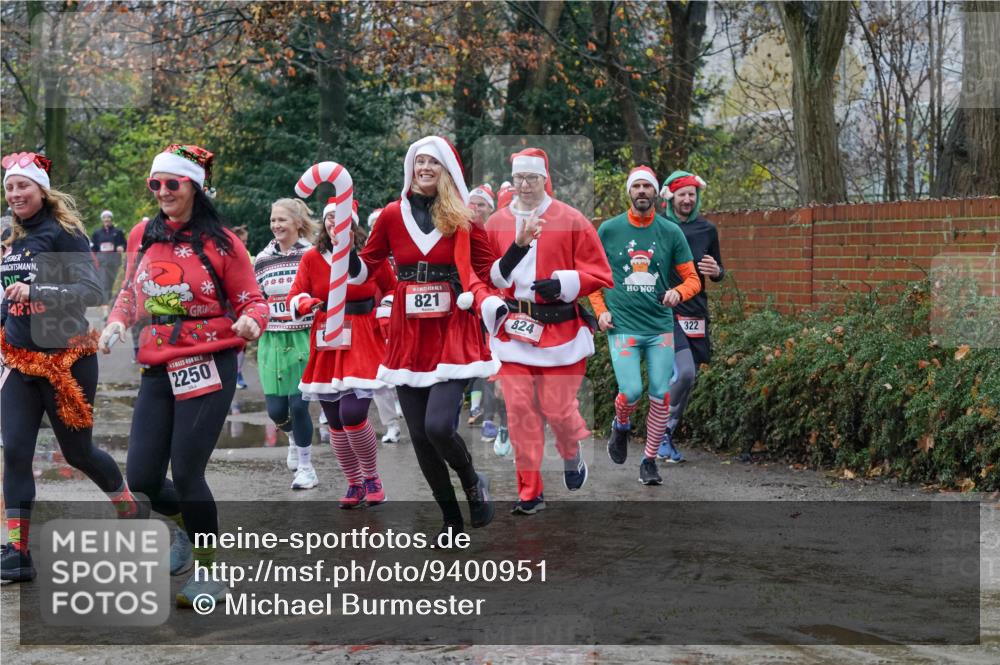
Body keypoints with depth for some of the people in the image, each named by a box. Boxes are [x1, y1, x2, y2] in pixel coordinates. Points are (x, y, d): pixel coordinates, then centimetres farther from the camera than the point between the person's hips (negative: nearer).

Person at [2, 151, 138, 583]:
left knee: (78, 452, 7)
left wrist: (35, 292, -29)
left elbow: (92, 291, -20)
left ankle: (131, 509, 35)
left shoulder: (63, 234, -11)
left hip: (66, 359, -5)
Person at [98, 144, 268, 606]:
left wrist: (251, 321, -23)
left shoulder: (220, 242, -5)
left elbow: (251, 300, 0)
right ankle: (185, 526, 35)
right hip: (157, 371, 5)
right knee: (142, 479, 0)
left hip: (208, 367, -5)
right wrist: (116, 322, 3)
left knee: (186, 474, -8)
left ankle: (209, 572, 13)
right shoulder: (142, 237, 7)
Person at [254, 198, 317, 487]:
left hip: (304, 339, -3)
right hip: (271, 341, 3)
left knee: (298, 404, -9)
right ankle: (293, 438, 37)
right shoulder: (262, 259, 7)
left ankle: (306, 467, 8)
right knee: (275, 409, 1)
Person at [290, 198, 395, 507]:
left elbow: (392, 290, 13)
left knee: (352, 414, -17)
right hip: (326, 346, 3)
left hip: (362, 344, -3)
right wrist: (305, 303, -20)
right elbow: (294, 297, 1)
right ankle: (354, 484, 24)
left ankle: (372, 478, 6)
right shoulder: (312, 258, 2)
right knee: (335, 422, 6)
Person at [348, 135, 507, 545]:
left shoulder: (462, 218, 0)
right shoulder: (392, 215, 4)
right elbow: (365, 268, 12)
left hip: (453, 332, -3)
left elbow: (489, 269, 5)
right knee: (419, 435, 4)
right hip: (408, 335, 3)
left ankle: (473, 483, 11)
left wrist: (492, 303, -14)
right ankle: (451, 517, 22)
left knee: (439, 426, -20)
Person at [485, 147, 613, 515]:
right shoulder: (496, 223, 7)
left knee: (558, 408, -4)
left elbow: (599, 274, -2)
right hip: (514, 329, 3)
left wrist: (561, 284, -17)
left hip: (560, 329, -3)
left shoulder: (571, 221, -3)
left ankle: (572, 458, 30)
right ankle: (529, 492, 7)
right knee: (520, 409, -2)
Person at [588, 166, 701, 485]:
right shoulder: (609, 230, 2)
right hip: (622, 325, -1)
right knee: (631, 392, -14)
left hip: (661, 326, 2)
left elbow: (692, 279, 6)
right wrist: (600, 310, 0)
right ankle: (620, 426, 21)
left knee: (661, 395, -2)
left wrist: (678, 293, -16)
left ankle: (649, 461, 14)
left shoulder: (670, 232, 3)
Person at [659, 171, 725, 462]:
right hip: (665, 312, -5)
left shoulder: (707, 230, 9)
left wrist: (716, 271, -5)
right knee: (683, 372, -20)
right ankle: (662, 430, -3)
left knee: (688, 379, 7)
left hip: (696, 313, 5)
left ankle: (666, 436, 22)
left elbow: (719, 272, 18)